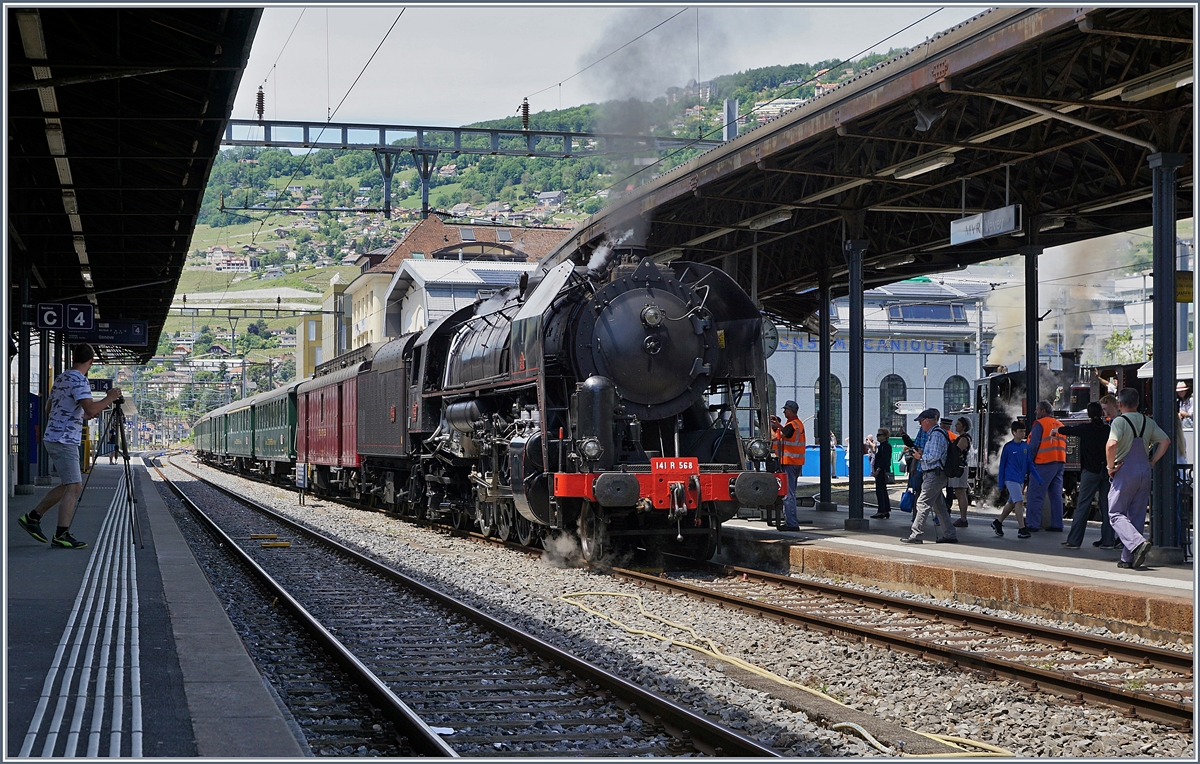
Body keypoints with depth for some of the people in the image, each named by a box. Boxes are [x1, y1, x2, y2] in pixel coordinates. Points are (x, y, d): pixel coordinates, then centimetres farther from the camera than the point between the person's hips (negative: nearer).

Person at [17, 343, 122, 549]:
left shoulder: (61, 378, 16)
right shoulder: (79, 380, -14)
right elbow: (90, 409, -27)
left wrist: (88, 415, 30)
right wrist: (109, 398, -12)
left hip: (54, 438, 10)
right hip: (64, 441, -10)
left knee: (70, 485, 16)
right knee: (73, 486, -8)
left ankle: (32, 517, 19)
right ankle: (61, 535, -9)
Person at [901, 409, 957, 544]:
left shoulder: (936, 434, -14)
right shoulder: (933, 433, 19)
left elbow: (934, 457, -21)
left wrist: (920, 456, -8)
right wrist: (923, 453, 9)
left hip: (933, 475, -11)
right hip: (934, 474, 11)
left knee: (922, 503, -10)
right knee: (939, 506, 12)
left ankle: (915, 535, -10)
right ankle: (950, 534, 15)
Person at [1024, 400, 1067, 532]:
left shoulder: (1040, 424, -6)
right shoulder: (1060, 425, 16)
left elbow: (1033, 445, -11)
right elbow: (1064, 446, 18)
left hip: (1044, 463, -7)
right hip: (1060, 462, 8)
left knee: (1035, 495, -5)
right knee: (1056, 495, 10)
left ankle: (1032, 524, -8)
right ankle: (1057, 524, 9)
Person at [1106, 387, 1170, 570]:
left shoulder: (1120, 421, -9)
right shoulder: (1148, 422, 10)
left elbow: (1111, 444, -23)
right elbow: (1165, 441, 7)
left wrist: (1111, 467, -11)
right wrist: (1152, 462, 10)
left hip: (1125, 471, -6)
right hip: (1145, 471, 6)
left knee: (1115, 513, 1)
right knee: (1137, 516, 11)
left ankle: (1138, 543, -21)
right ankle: (1128, 558, 12)